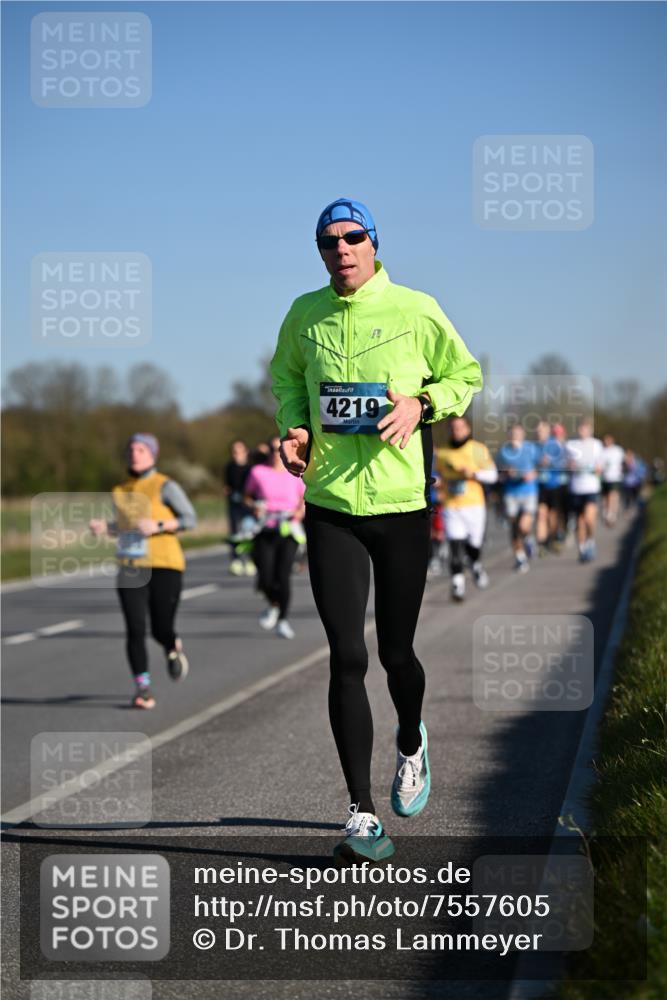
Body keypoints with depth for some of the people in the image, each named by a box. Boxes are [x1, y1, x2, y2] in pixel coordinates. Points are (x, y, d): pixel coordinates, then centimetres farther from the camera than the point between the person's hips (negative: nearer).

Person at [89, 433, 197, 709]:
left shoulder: (164, 486, -4)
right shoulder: (121, 490, 12)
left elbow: (190, 519, -6)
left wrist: (157, 525, -19)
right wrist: (105, 527, 4)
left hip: (164, 566, -4)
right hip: (130, 569, 4)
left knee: (162, 630, -3)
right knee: (135, 629, -8)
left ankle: (173, 649, 34)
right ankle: (142, 688, -2)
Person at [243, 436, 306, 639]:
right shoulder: (258, 472, 3)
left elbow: (304, 499, 15)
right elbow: (247, 497, 14)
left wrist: (300, 512, -5)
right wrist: (254, 506, -6)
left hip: (288, 530, 0)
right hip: (265, 530, 0)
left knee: (283, 576, -11)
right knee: (265, 579, -9)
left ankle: (282, 620, 5)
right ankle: (273, 605, 25)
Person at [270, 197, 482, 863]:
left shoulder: (416, 310, -3)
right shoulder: (305, 315, 4)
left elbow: (465, 375, 9)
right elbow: (286, 379, 21)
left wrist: (421, 404, -10)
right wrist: (295, 430, 2)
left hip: (402, 503, -1)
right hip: (330, 506, 1)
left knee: (395, 653, 7)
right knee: (347, 657, -7)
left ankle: (411, 744, 43)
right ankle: (362, 816, -3)